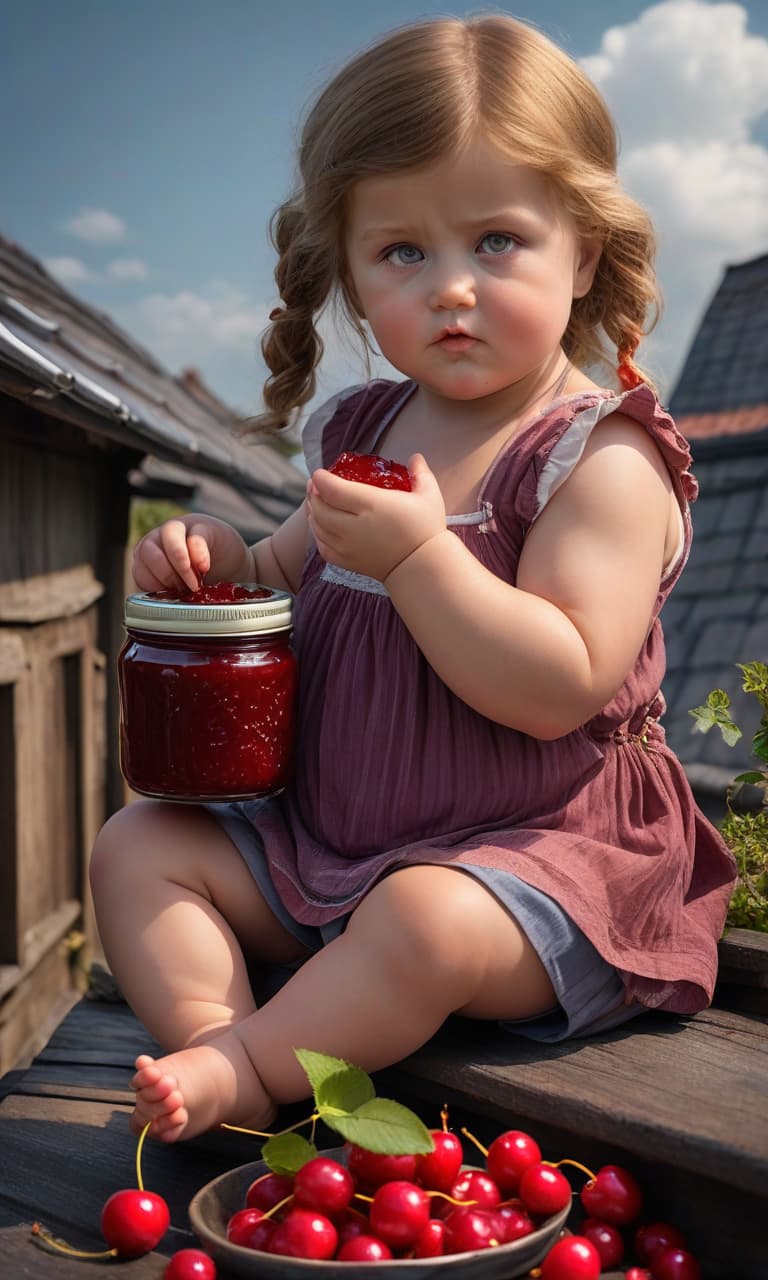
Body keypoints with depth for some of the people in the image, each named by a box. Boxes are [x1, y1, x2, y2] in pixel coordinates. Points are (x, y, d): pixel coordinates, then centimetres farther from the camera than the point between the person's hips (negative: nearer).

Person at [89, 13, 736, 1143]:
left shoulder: (599, 457, -14)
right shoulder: (364, 433, 7)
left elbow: (561, 688, -24)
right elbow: (294, 583, 21)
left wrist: (418, 553, -29)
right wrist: (222, 559, -3)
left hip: (535, 848, -7)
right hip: (324, 839, 7)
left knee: (424, 923, -36)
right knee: (139, 845, 2)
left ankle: (247, 1071, -13)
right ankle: (212, 1045, -17)